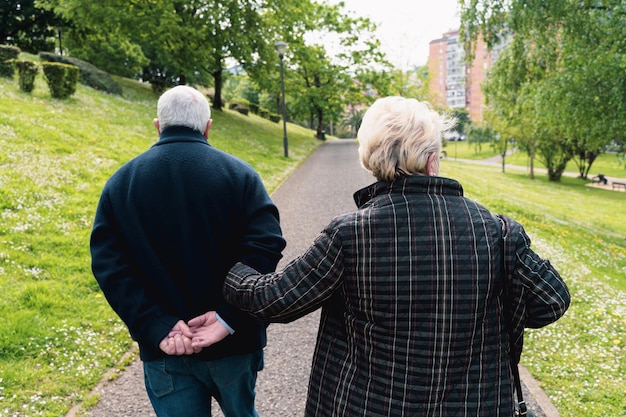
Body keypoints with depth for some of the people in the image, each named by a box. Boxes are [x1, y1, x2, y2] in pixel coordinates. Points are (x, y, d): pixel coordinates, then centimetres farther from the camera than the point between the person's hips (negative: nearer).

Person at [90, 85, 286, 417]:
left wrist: (157, 327, -15)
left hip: (165, 350, 1)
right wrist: (229, 317, -20)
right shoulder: (238, 173, -7)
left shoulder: (121, 181, -1)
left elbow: (109, 264, -10)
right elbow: (266, 244, -19)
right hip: (233, 342, 0)